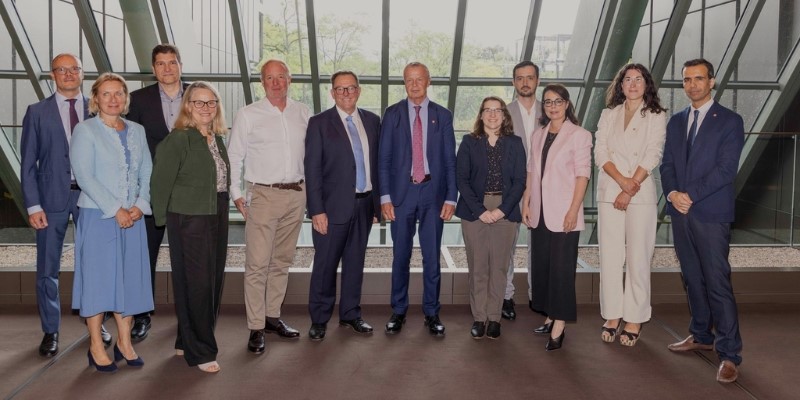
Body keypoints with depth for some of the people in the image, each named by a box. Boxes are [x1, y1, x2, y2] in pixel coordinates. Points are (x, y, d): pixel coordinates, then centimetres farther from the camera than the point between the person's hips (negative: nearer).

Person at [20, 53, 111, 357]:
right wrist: (33, 205, -6)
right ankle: (50, 331, 22)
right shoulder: (37, 113, 3)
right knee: (48, 269, 7)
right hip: (52, 198, -1)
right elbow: (28, 164, 1)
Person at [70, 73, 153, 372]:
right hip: (98, 215, -4)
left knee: (130, 277, 7)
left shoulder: (137, 131, 12)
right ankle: (96, 347, 13)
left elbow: (147, 172, 9)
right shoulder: (85, 130, -2)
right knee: (98, 276, 1)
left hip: (132, 216, 5)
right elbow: (84, 176, -11)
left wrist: (140, 205, -7)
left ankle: (124, 343, 19)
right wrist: (115, 210, -15)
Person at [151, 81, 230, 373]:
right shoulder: (178, 139, -10)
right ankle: (200, 352, 10)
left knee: (213, 281, 13)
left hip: (217, 218, 8)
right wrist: (161, 219, -5)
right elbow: (161, 180, -9)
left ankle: (187, 341, 29)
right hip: (189, 220, -8)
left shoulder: (218, 139, 11)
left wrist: (223, 211, 9)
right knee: (196, 284, -2)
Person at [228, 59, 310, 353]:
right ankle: (256, 328, 4)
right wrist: (236, 194, -4)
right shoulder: (248, 115, 0)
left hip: (296, 194, 4)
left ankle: (272, 316, 25)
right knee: (257, 264, -5)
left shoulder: (303, 113, 9)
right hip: (263, 195, -4)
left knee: (282, 261, 12)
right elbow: (235, 157, 2)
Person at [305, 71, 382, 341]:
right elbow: (312, 169, -7)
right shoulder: (319, 123, -3)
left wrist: (377, 202, 7)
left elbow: (376, 163, 11)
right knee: (325, 265, 4)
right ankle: (319, 319, 19)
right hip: (333, 206, -4)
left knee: (355, 262, 14)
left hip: (364, 205, 4)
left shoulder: (372, 121, 9)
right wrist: (317, 210, -13)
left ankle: (350, 314, 28)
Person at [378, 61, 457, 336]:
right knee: (400, 256, 8)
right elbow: (383, 159, 2)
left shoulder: (442, 116, 6)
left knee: (432, 257, 6)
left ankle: (432, 314, 19)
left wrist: (451, 198, -2)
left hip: (433, 193, 0)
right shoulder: (392, 114, 4)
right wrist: (385, 196, -5)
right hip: (401, 192, 0)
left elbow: (450, 160, 4)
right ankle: (398, 311, 22)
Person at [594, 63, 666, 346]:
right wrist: (622, 180, -12)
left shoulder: (656, 116, 5)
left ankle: (634, 320, 7)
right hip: (609, 191, 3)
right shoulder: (608, 114, 13)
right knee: (609, 256, 3)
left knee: (637, 257, -2)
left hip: (641, 193, -3)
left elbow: (652, 156, -4)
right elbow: (600, 153, 3)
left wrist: (630, 188, -12)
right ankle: (612, 316, 12)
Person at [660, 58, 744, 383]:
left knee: (717, 283, -6)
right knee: (692, 278, 14)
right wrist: (672, 193, -8)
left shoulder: (730, 121, -3)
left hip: (711, 213, -5)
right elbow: (667, 164, 10)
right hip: (680, 211, 5)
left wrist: (691, 195, -16)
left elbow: (726, 169, -11)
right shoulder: (675, 121, 13)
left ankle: (729, 354, 1)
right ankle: (701, 335, 28)